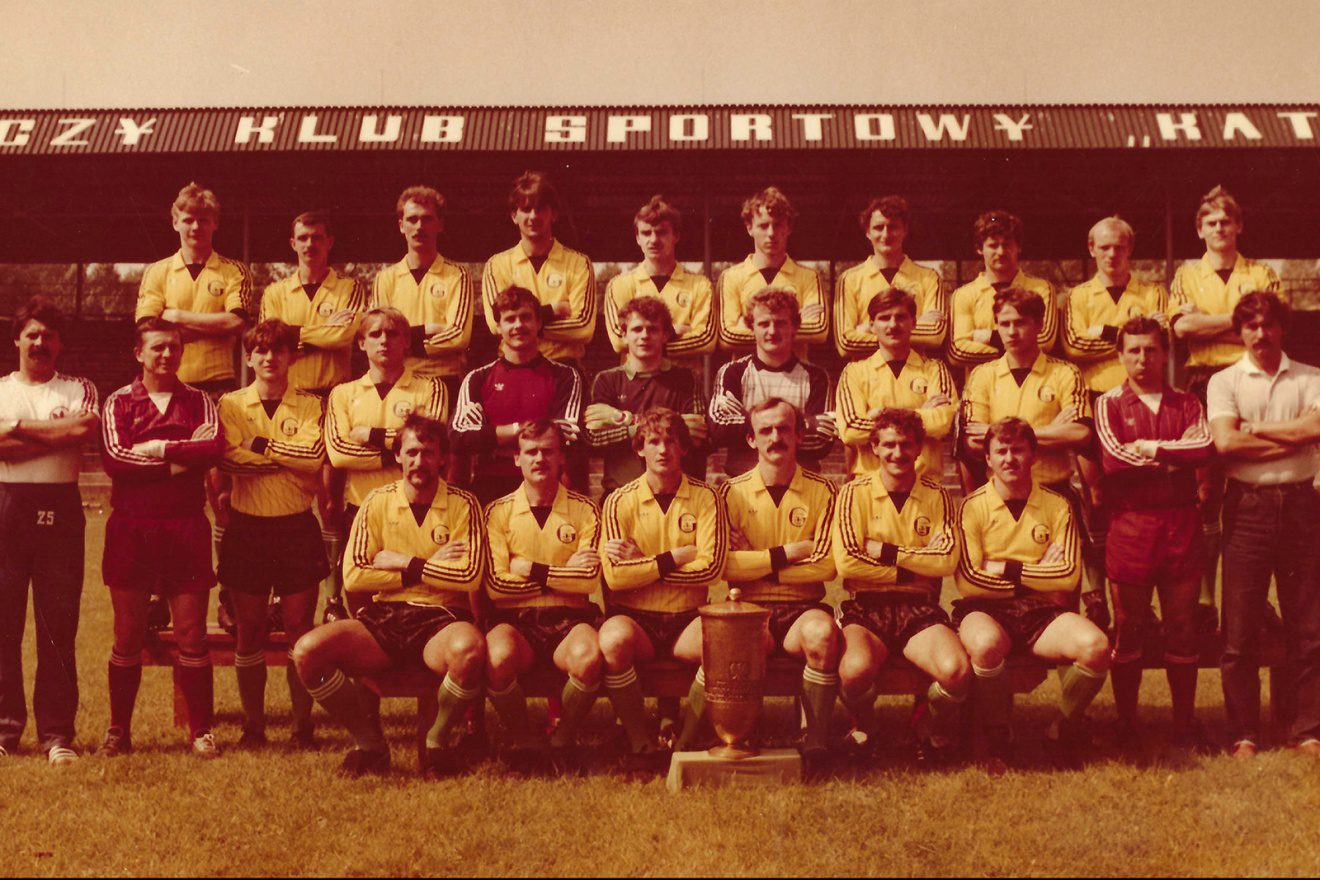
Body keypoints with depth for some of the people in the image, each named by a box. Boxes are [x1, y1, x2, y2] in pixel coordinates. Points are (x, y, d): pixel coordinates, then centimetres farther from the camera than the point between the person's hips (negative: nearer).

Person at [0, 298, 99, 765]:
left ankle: (57, 734, 3)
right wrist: (58, 431, -8)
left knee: (59, 628, -1)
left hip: (60, 510, 0)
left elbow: (86, 428, -8)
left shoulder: (79, 389, 14)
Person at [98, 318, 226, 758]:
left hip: (186, 528, 0)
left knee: (191, 633, 1)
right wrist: (181, 459, -12)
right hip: (131, 527, 0)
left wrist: (157, 448, -13)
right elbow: (114, 457, -11)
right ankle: (119, 729, 16)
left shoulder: (198, 401, 9)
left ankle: (201, 729, 8)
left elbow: (214, 448, -11)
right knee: (127, 634, 6)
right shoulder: (119, 403, 6)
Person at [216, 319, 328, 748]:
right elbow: (231, 459, -12)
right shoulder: (231, 404, 6)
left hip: (296, 527, -1)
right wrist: (292, 457, -12)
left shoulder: (309, 406, 5)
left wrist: (260, 445, -10)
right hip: (247, 526, 1)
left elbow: (316, 454, -13)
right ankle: (253, 725, 15)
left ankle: (303, 724, 9)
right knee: (249, 628, 5)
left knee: (300, 626, 1)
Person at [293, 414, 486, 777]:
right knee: (307, 651, -22)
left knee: (470, 648, -38)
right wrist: (429, 568, -5)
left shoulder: (462, 505, 3)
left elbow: (470, 577, -10)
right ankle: (370, 743, -2)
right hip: (381, 620, 3)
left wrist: (404, 563, -6)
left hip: (439, 622, -2)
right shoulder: (378, 502, 8)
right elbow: (353, 576, -1)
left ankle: (437, 741, -8)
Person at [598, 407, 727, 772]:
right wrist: (675, 558, -9)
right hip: (634, 618, 0)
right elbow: (615, 575, -9)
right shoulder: (620, 502, 3)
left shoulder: (705, 498, 3)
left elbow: (710, 568, -9)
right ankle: (641, 743, -17)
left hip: (687, 619, 1)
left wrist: (643, 564, -8)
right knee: (613, 640, -35)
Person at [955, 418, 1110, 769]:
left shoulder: (1056, 506, 8)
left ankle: (1064, 727, 3)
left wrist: (1008, 570, -7)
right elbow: (968, 580, -9)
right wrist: (1038, 574, -6)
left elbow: (1069, 575, -1)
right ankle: (997, 740, -13)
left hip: (1041, 612, 3)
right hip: (985, 610, -3)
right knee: (986, 644, -39)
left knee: (1096, 646, -27)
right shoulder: (973, 507, 1)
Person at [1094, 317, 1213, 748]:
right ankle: (1127, 725, 10)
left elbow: (1205, 447, -8)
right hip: (1130, 523, -2)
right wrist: (1175, 460, -6)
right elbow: (1114, 459, -11)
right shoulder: (1109, 404, 6)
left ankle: (1185, 724, 14)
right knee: (1128, 627, 2)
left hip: (1181, 523, 2)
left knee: (1182, 627, 5)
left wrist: (1152, 447, -11)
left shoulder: (1186, 404, 12)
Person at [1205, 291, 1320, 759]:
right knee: (1240, 628, -1)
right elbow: (1225, 442, -10)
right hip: (1248, 505, -1)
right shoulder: (1224, 382, 6)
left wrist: (1255, 429, -7)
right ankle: (1243, 734, 6)